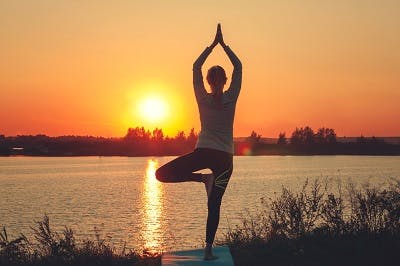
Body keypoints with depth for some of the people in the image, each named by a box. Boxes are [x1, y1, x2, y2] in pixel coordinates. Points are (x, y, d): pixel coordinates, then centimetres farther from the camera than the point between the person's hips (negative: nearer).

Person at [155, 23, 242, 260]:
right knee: (214, 205, 4)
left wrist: (214, 44, 12)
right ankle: (209, 249, -1)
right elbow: (238, 66, 10)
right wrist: (223, 44, 12)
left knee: (162, 174, 4)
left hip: (204, 152, -2)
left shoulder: (203, 98, 0)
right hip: (225, 157, 2)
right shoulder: (231, 98, -1)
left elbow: (196, 67, 10)